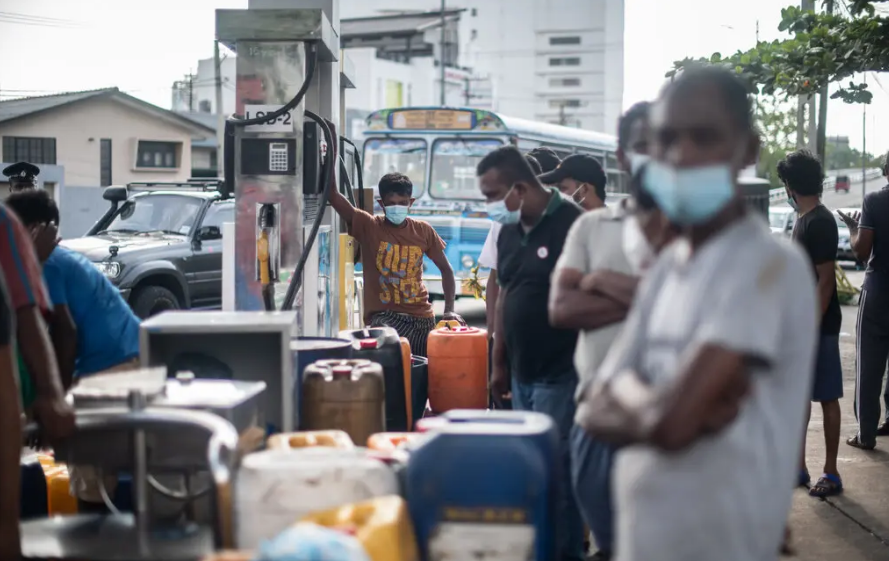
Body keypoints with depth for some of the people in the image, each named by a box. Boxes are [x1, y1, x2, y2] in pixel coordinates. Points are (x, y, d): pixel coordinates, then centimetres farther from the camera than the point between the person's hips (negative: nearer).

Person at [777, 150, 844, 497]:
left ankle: (831, 472, 8)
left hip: (818, 326, -9)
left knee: (827, 397, 0)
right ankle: (799, 467, 22)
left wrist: (812, 330, -21)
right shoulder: (804, 219, 11)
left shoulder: (820, 223, -18)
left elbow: (826, 280, -20)